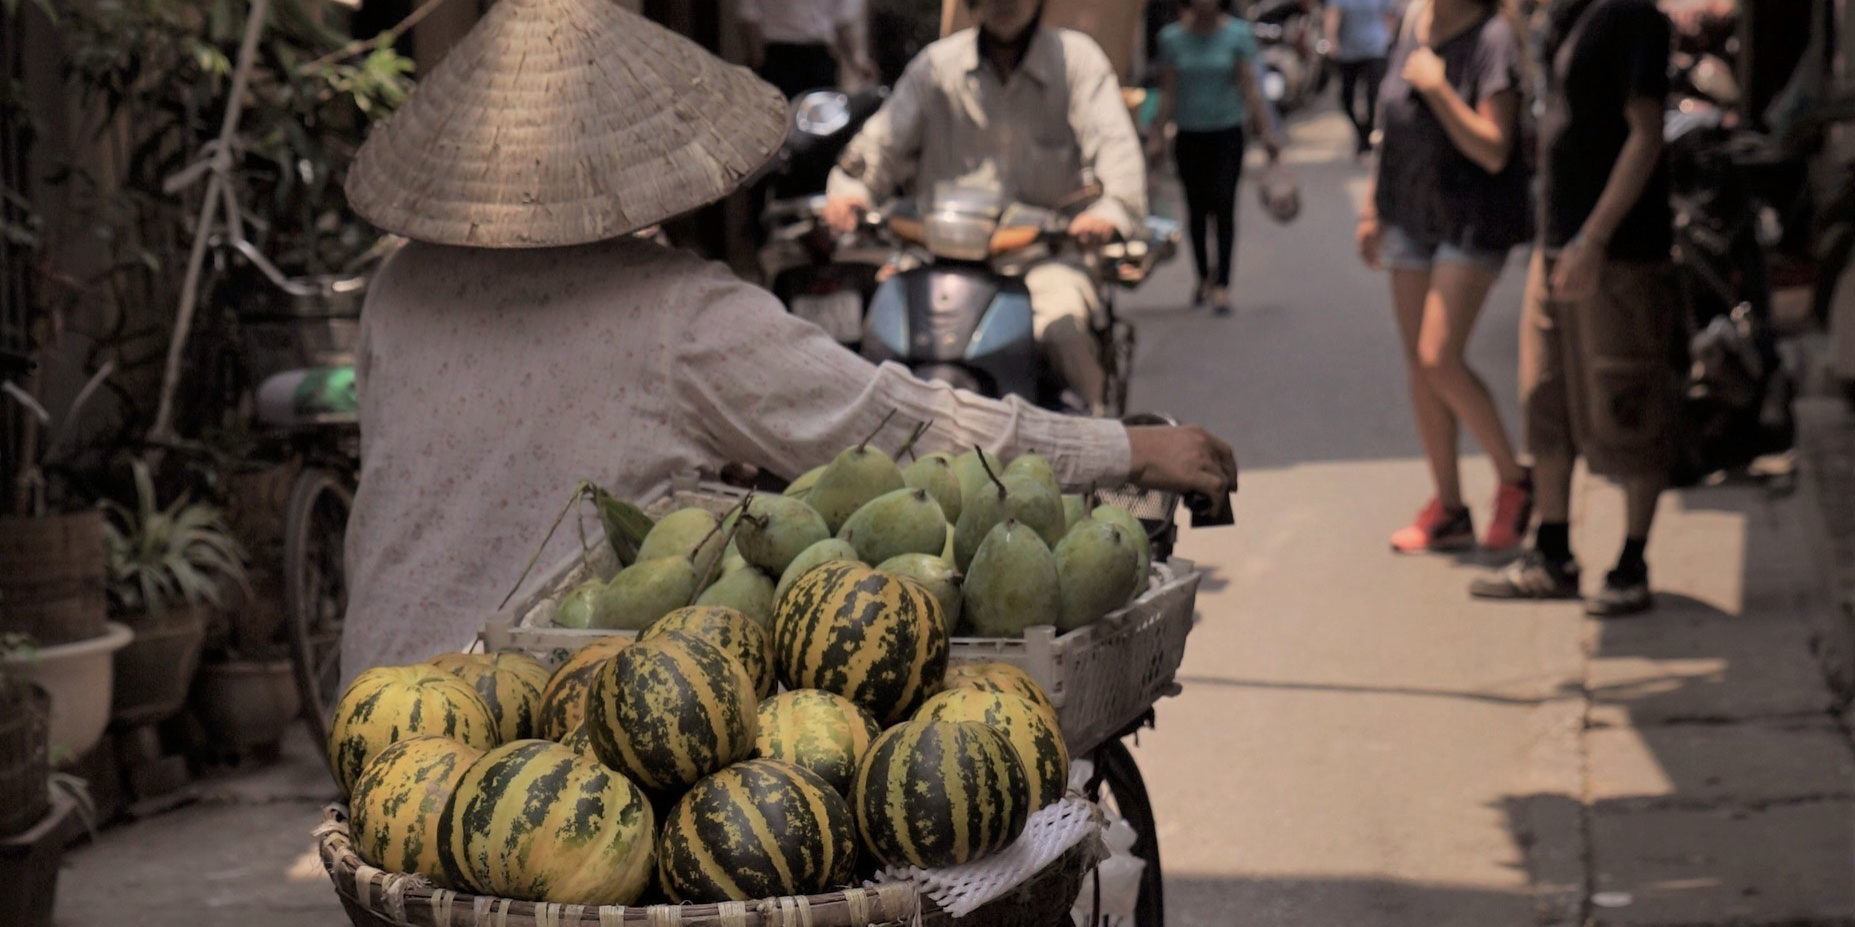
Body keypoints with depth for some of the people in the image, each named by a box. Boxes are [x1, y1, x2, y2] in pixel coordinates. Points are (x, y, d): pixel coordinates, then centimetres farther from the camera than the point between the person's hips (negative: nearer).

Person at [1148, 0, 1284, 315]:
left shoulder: (1237, 34, -2)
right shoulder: (1173, 37, 1)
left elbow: (1250, 88, -3)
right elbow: (1168, 92, 3)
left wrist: (1267, 131, -8)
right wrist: (1158, 136, -1)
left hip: (1227, 134, -2)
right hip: (1189, 134, 2)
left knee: (1223, 206, -11)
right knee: (1196, 209, 8)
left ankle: (1222, 285, -12)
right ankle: (1204, 276, 26)